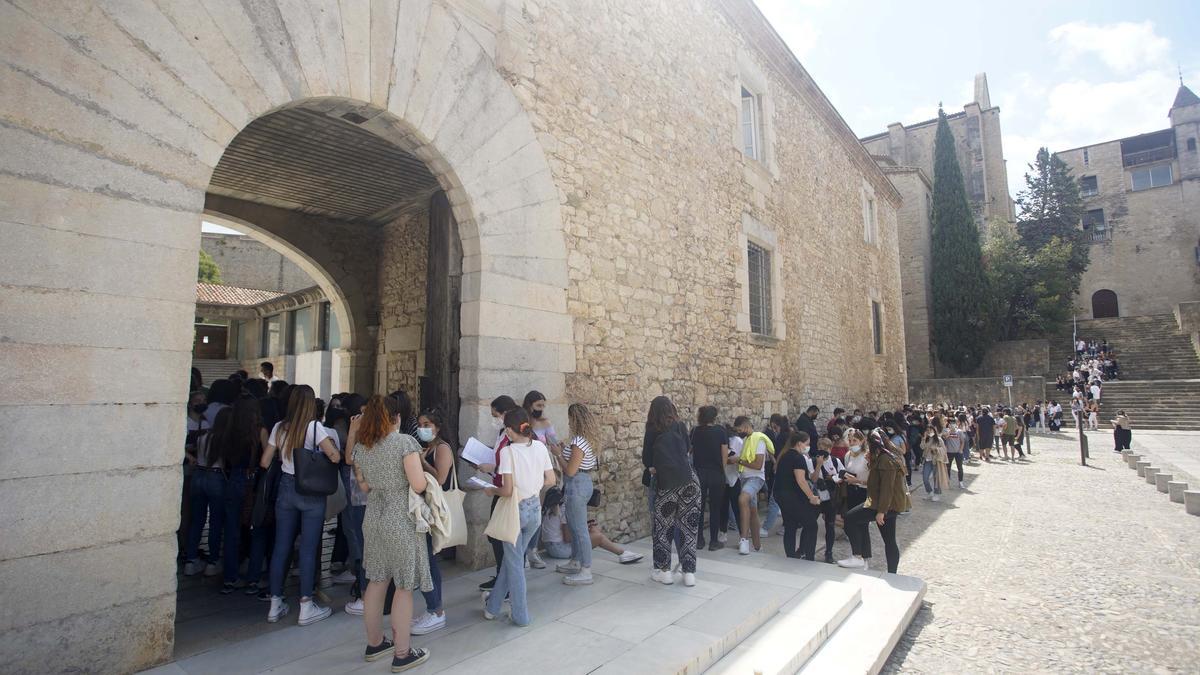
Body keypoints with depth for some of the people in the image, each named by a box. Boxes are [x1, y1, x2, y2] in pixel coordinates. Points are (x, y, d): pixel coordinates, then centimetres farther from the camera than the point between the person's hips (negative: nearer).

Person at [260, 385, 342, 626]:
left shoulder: (279, 428, 3)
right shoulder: (314, 427, -12)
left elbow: (265, 462, 7)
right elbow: (335, 457, -18)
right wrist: (329, 449, 3)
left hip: (286, 488, 5)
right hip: (311, 491, -5)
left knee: (281, 547, 11)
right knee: (308, 549, 1)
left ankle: (275, 605, 20)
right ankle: (306, 607, 8)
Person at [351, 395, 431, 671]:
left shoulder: (360, 447, 3)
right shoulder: (405, 442, -16)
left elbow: (365, 486, 14)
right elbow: (419, 486, -19)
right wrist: (419, 469, 0)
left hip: (373, 519, 7)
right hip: (401, 521, -6)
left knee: (376, 581, 19)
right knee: (404, 586, 5)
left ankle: (374, 643, 33)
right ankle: (402, 654, 14)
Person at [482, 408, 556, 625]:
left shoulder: (508, 451, -19)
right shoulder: (540, 447, -4)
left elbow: (507, 490, -21)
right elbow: (551, 480, 1)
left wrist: (492, 491, -1)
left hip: (516, 509, -6)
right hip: (535, 508, 6)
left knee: (514, 562, 12)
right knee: (513, 558, 21)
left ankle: (520, 615, 24)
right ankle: (493, 604, 39)